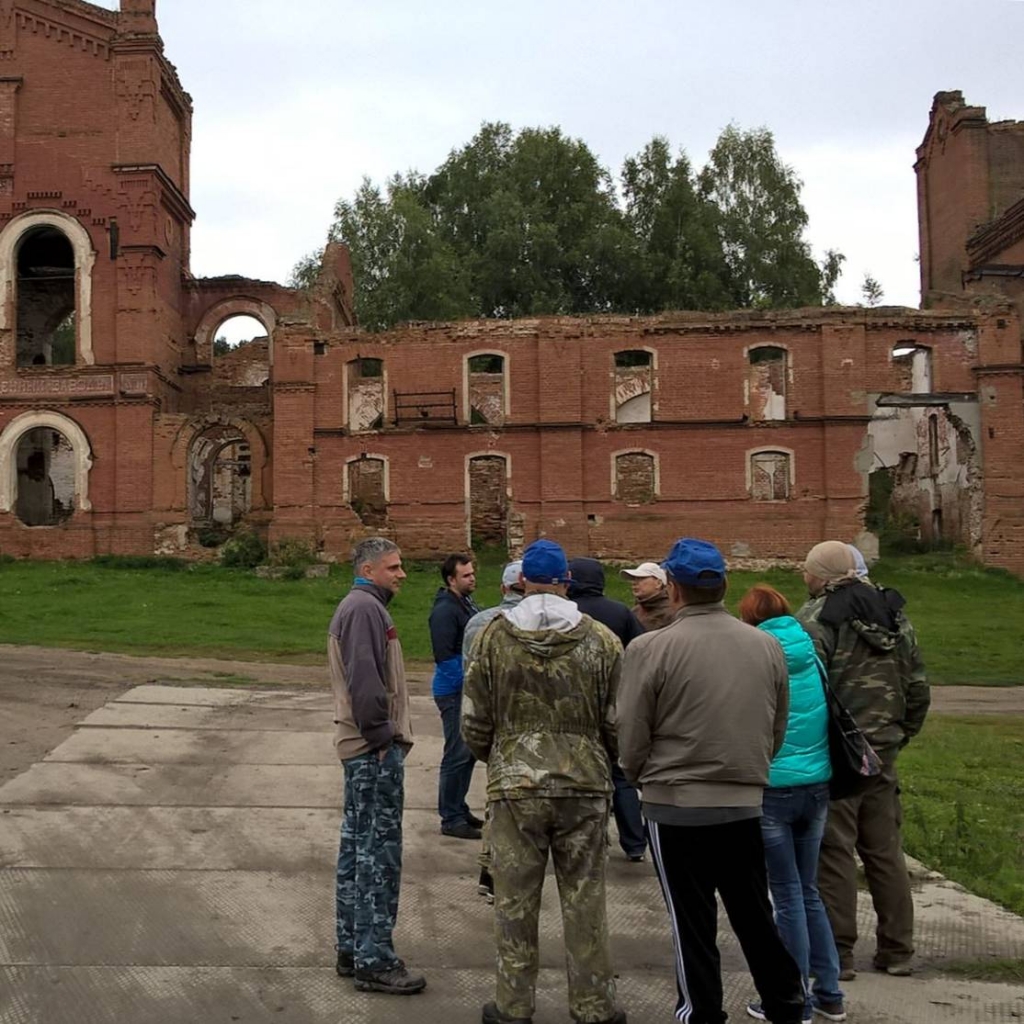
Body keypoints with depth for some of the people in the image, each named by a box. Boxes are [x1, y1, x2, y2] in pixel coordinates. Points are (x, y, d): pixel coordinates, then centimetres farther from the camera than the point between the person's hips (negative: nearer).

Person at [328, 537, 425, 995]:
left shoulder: (359, 606, 19)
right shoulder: (365, 607, -14)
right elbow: (365, 679, -23)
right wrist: (381, 736, -18)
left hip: (364, 748, 11)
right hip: (375, 749, -11)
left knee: (358, 845, 15)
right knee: (379, 850, -6)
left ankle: (352, 949, 24)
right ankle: (374, 961, 1)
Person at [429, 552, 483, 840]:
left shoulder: (468, 604, 12)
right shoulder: (444, 610, -17)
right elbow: (444, 656, -22)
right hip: (454, 693, -9)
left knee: (468, 753, 17)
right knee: (457, 755, -3)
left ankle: (458, 808, 30)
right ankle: (451, 819, 7)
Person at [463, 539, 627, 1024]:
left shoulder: (493, 636, -4)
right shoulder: (601, 640, -3)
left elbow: (474, 721, 1)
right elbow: (618, 724, 0)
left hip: (515, 787, 0)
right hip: (585, 787, 1)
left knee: (515, 902, 10)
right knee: (585, 902, 11)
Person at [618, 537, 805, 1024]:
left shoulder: (650, 648, -16)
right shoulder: (767, 646, -1)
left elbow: (631, 739, -9)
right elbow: (778, 730, 8)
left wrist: (645, 779, 11)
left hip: (676, 807, -4)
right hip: (746, 804, 5)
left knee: (693, 924, 10)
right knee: (754, 914, 20)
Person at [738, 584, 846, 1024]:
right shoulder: (811, 652, 3)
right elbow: (834, 716, 12)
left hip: (773, 788, -5)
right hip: (817, 785, 5)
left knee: (788, 894, 5)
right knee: (808, 890, 17)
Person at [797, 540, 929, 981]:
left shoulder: (816, 618, -13)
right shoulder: (894, 615, 9)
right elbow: (918, 687, 12)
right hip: (882, 752, 7)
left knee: (834, 852, 2)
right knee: (885, 850, 15)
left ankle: (837, 953, 8)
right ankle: (897, 949, 22)